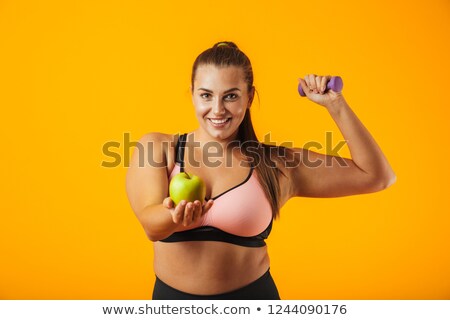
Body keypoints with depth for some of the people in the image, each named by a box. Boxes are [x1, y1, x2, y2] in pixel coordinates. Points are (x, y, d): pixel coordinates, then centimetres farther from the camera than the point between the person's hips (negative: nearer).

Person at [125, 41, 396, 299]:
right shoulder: (155, 148, -7)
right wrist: (175, 217, -41)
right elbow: (152, 226, -20)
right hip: (170, 295, 0)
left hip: (250, 296, 0)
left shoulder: (277, 164, -7)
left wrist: (335, 104, -12)